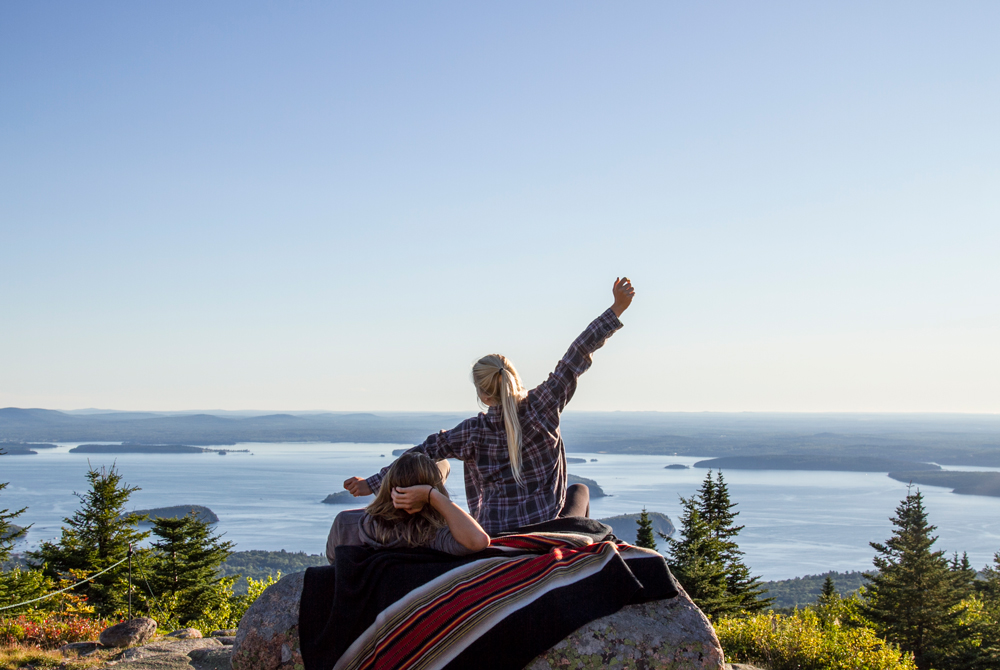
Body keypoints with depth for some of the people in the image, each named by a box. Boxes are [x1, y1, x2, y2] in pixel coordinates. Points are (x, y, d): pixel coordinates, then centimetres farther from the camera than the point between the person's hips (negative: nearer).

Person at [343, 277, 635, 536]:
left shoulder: (474, 431, -5)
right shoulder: (541, 406, -10)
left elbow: (425, 452, -1)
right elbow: (576, 357, -8)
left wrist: (373, 483, 6)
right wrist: (617, 309, -5)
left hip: (495, 534, 1)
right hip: (546, 530, -1)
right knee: (579, 491, 30)